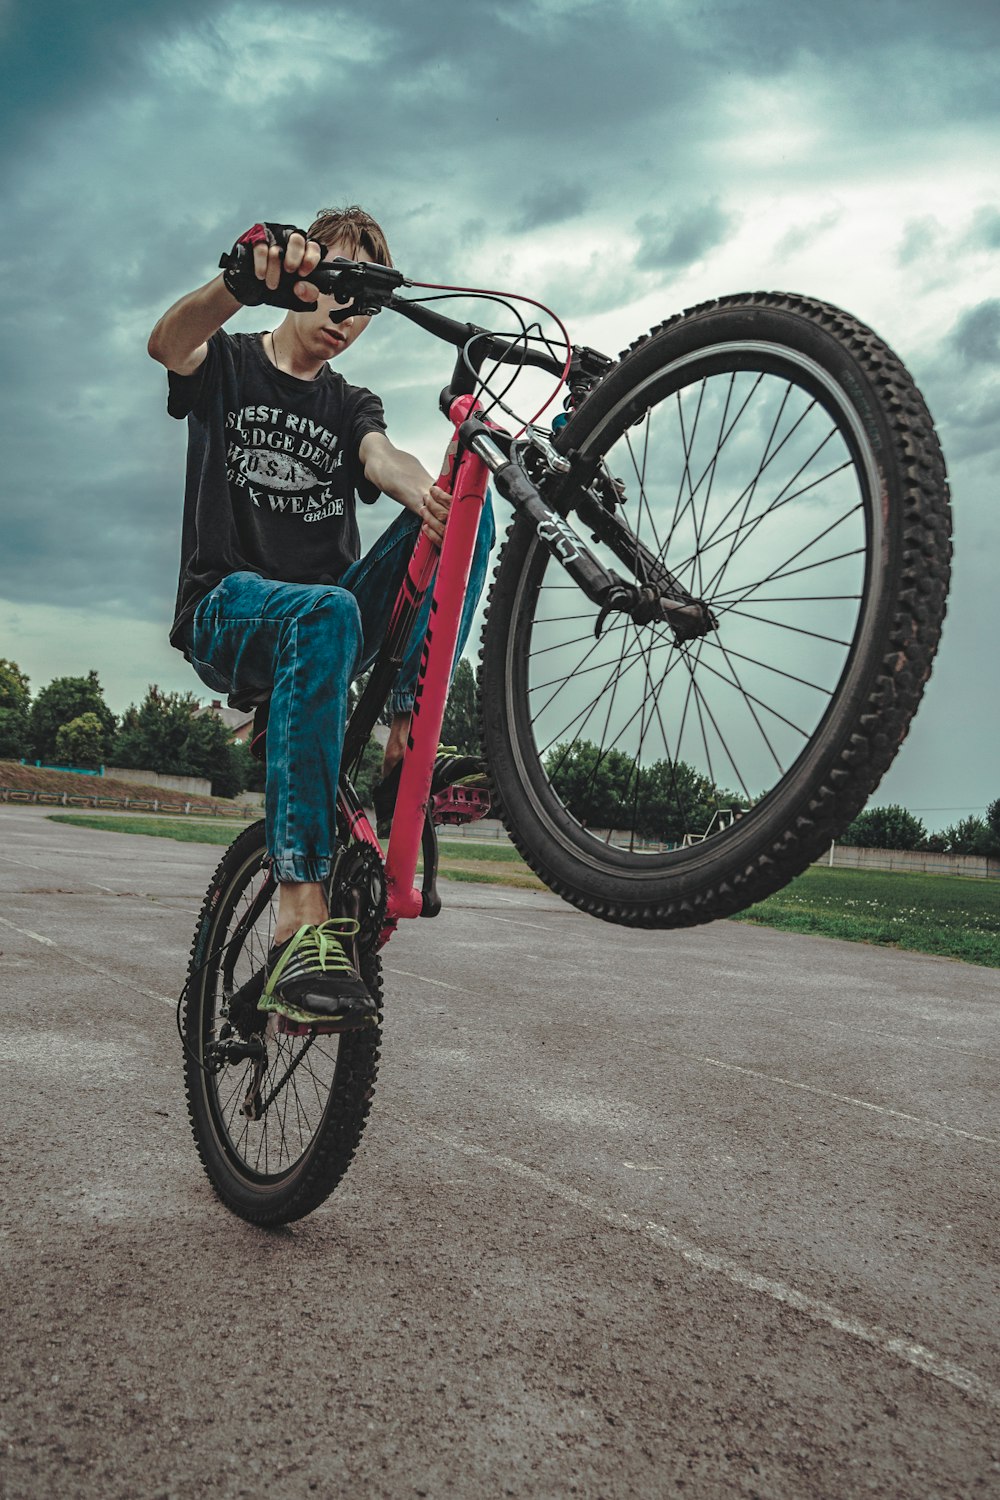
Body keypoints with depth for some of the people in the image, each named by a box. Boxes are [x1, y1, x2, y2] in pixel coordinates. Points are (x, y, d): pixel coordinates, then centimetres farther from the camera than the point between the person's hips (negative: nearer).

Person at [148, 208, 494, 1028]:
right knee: (325, 615, -40)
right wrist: (247, 279, -38)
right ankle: (302, 926, -49)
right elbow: (169, 340, -15)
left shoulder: (351, 406, 19)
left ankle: (409, 741, -28)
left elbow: (384, 460, -6)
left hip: (325, 610, 4)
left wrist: (425, 490, -32)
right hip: (229, 609, -3)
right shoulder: (227, 366, 11)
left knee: (465, 511, -18)